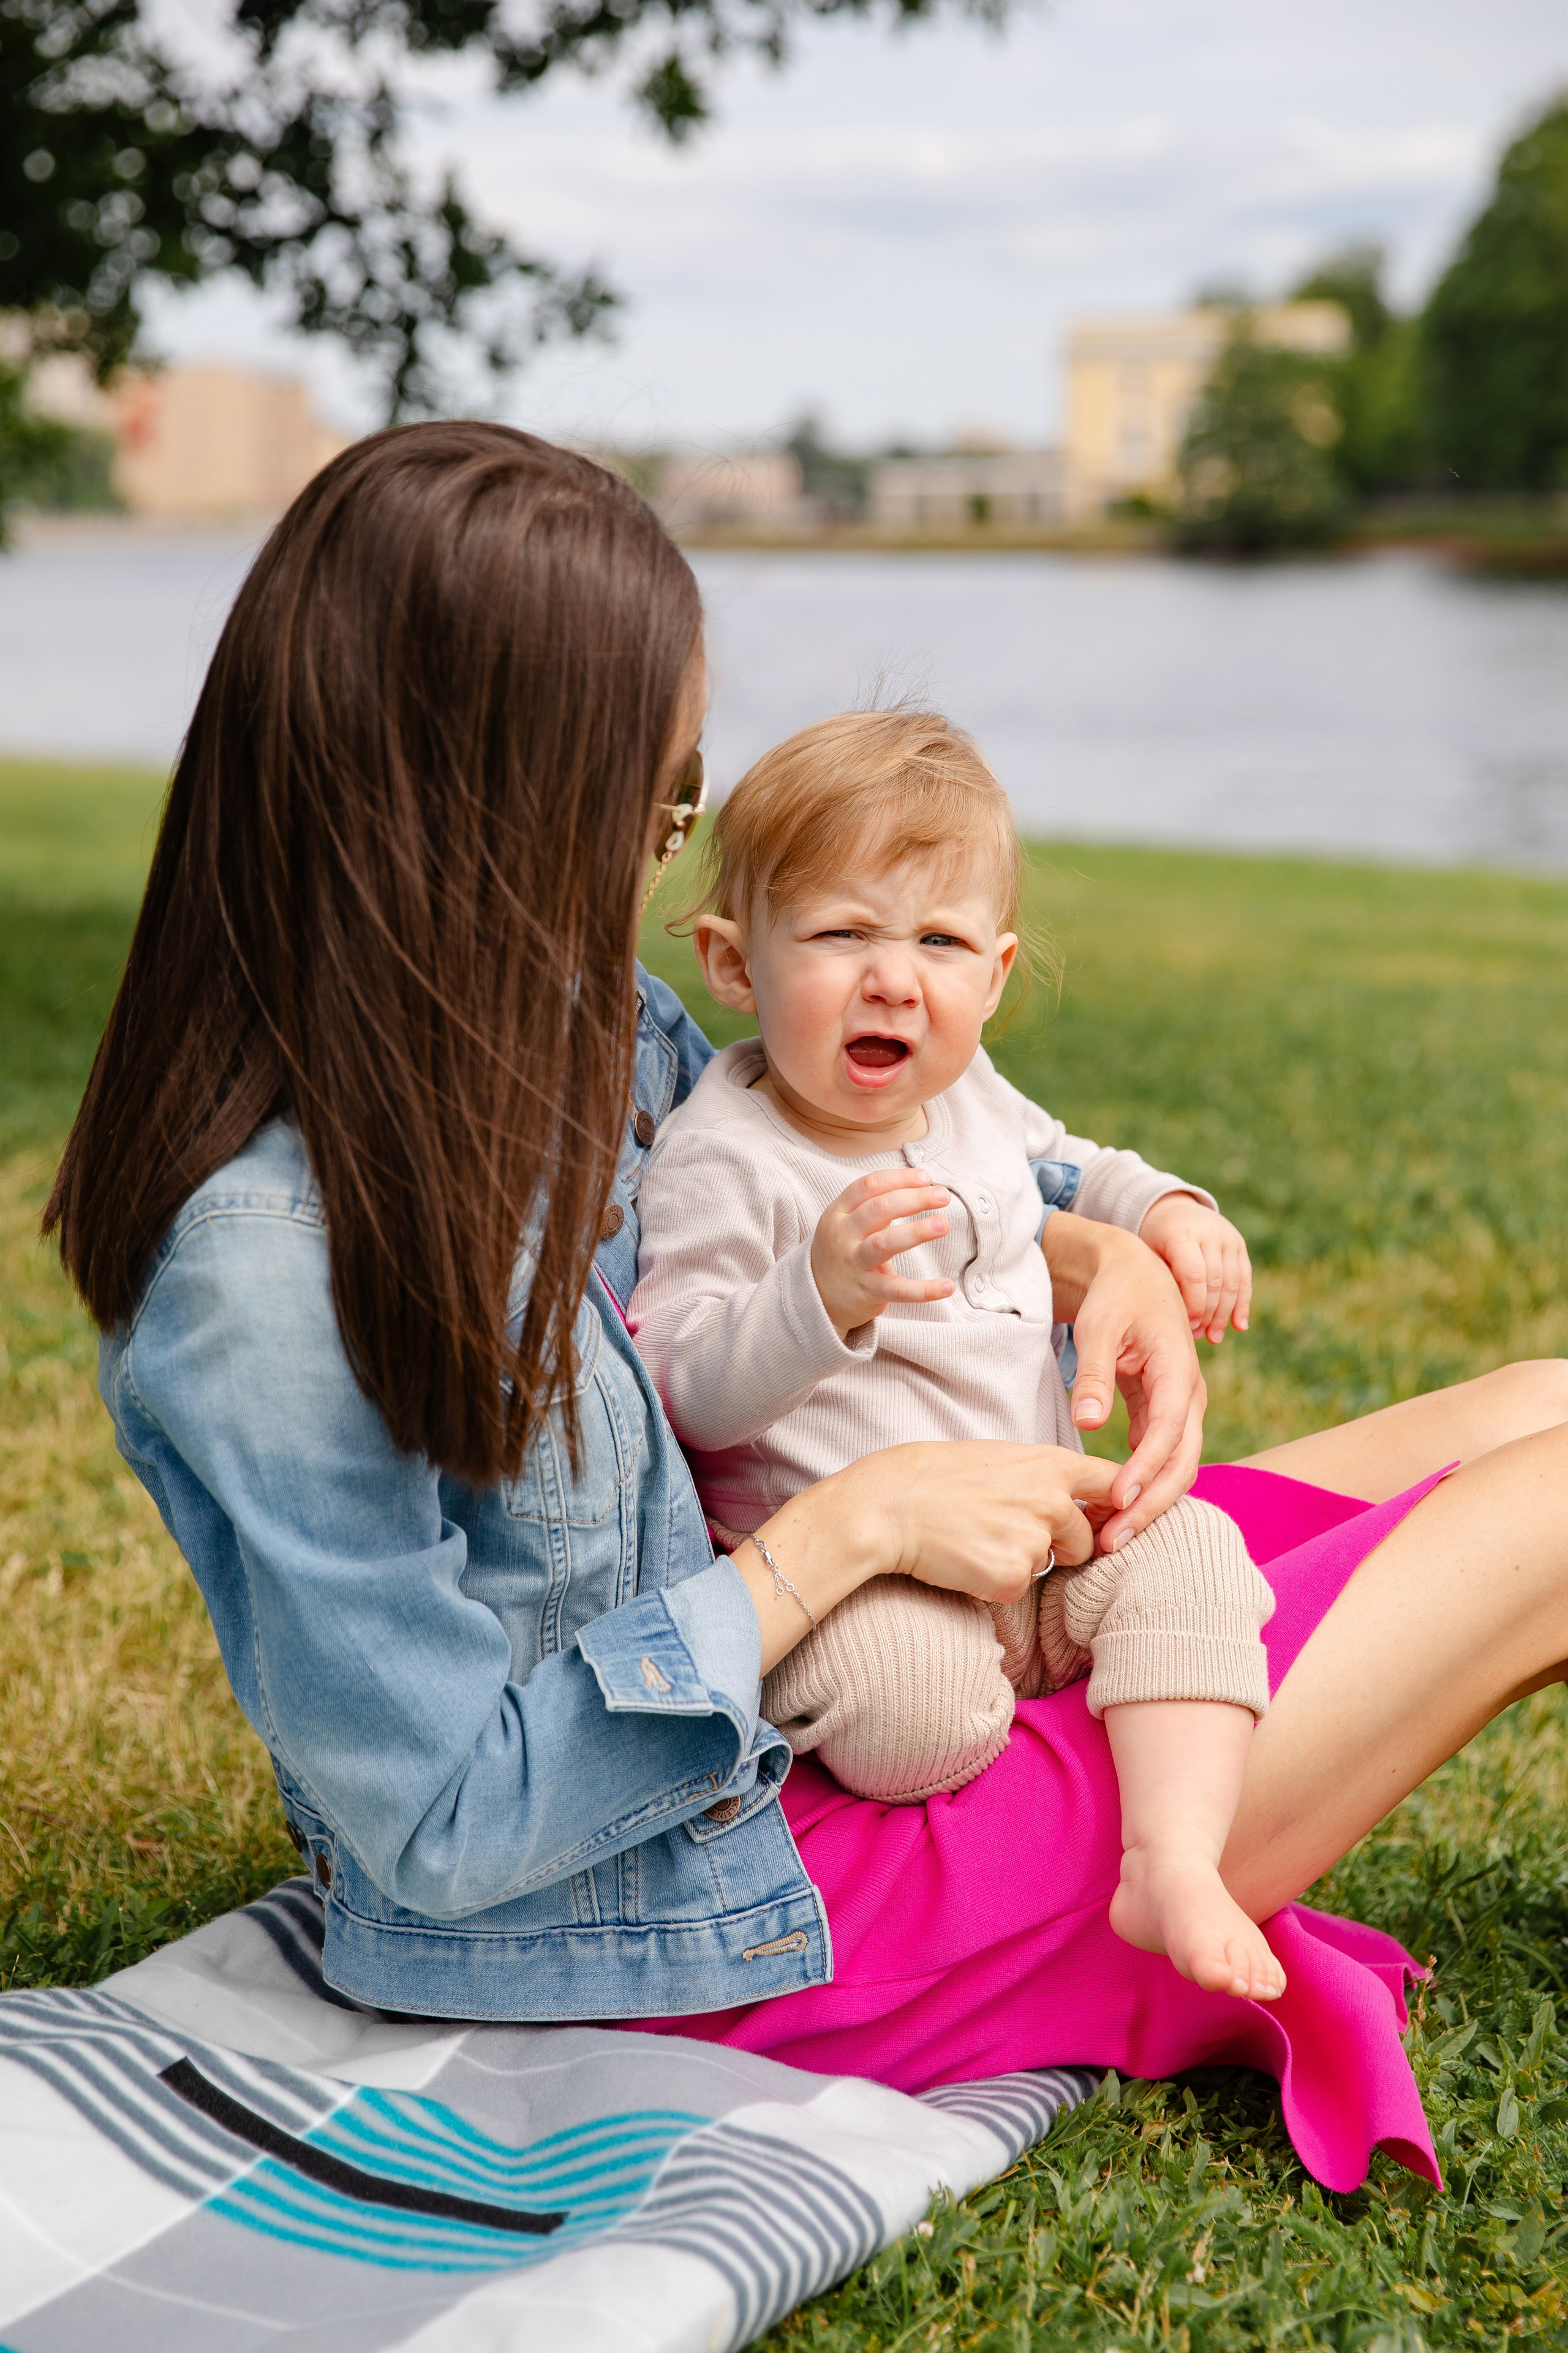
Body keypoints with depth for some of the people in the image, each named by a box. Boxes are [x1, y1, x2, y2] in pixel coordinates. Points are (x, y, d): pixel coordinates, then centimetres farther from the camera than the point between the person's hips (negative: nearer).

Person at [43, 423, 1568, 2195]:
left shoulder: (566, 1023, -2)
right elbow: (444, 1825, -24)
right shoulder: (265, 1267, -27)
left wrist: (1092, 1256, -4)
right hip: (766, 1924, -8)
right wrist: (846, 1533, -22)